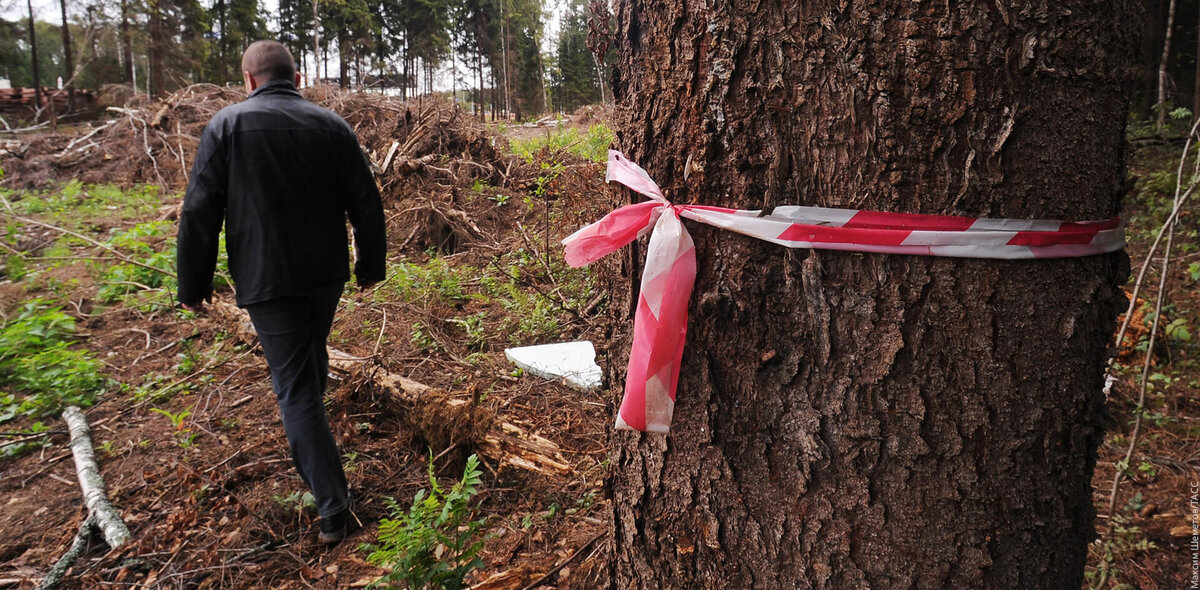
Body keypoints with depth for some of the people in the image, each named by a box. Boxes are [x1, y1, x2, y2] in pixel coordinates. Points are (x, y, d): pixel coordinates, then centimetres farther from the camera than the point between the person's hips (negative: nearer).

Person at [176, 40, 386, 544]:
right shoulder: (331, 126, 3)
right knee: (312, 357, 28)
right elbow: (366, 203, 4)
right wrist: (371, 264, 15)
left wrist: (194, 283, 0)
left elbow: (199, 212, -9)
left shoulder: (228, 125, -6)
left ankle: (333, 507, -3)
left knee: (295, 387, -1)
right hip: (327, 273, 4)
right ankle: (307, 440, 54)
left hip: (267, 279, -4)